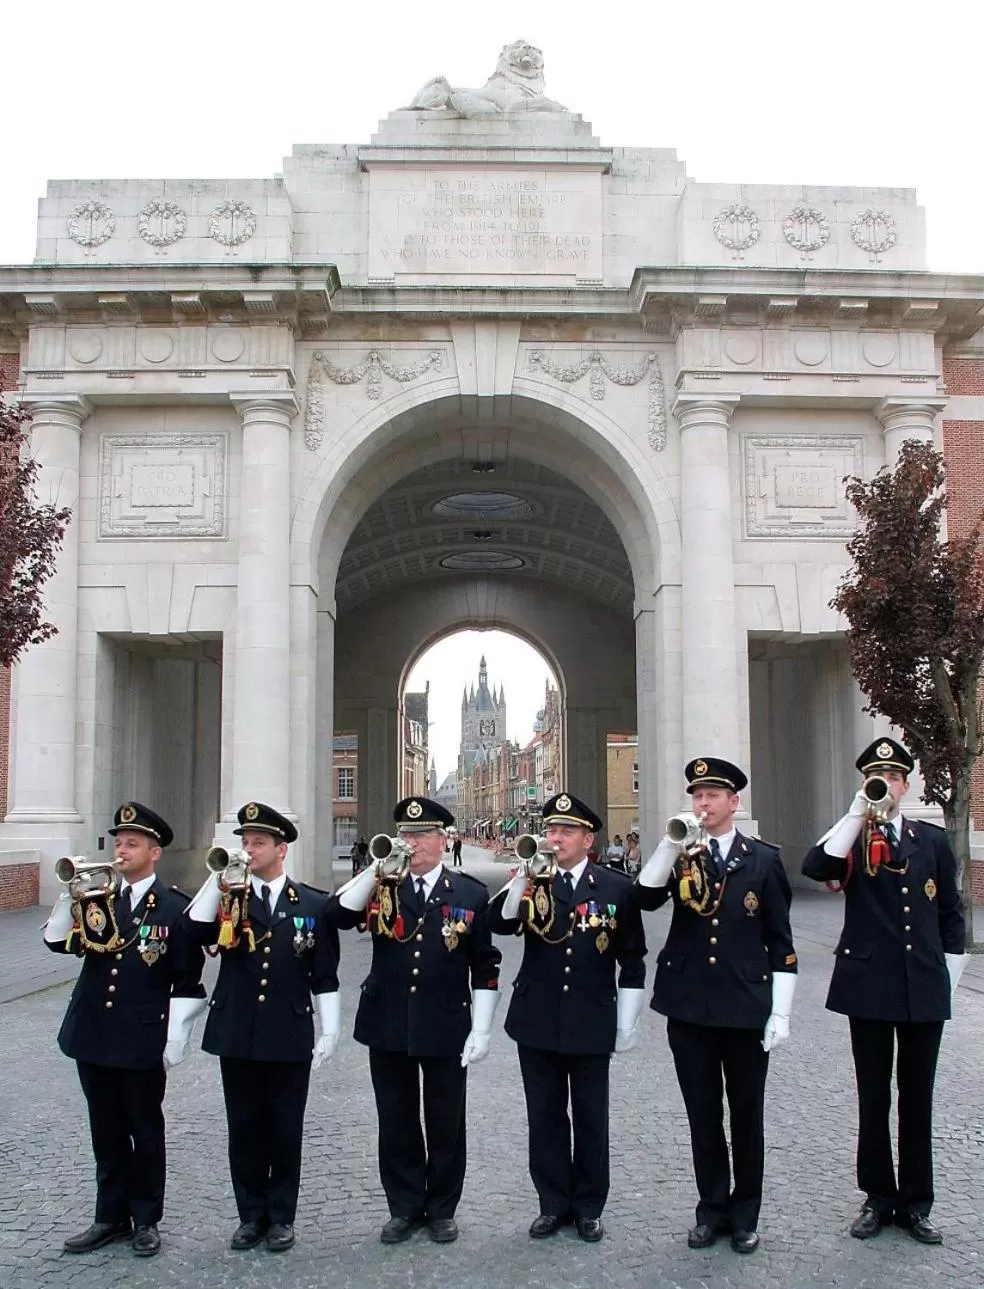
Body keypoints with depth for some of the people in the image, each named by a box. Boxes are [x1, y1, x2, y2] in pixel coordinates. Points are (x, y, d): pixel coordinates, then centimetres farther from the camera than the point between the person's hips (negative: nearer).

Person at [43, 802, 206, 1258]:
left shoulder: (175, 908, -7)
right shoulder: (96, 897, 6)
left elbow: (187, 983, -7)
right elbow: (58, 942, -4)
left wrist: (174, 1043, -10)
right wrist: (71, 897, -17)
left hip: (143, 1041, -4)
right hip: (93, 1035, 4)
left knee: (145, 1132, 9)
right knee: (106, 1132, 15)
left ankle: (146, 1219, 23)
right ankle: (111, 1216, 28)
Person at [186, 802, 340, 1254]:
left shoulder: (313, 904, 1)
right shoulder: (228, 898, 4)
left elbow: (324, 975, 2)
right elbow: (195, 933, -16)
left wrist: (329, 1030, -1)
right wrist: (218, 880, -20)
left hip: (290, 1035, -1)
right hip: (237, 1033, 2)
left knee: (285, 1129, 7)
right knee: (244, 1127, 10)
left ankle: (281, 1216, 22)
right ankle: (251, 1214, 24)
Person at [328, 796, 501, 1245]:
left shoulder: (470, 893, -2)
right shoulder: (381, 887, 3)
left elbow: (485, 967, -1)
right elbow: (340, 915, -15)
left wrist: (481, 1030, -5)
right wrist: (378, 868, -21)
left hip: (445, 1028, -2)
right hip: (388, 1025, 2)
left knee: (445, 1124, 10)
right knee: (396, 1123, 12)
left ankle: (441, 1210, 27)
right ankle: (405, 1208, 27)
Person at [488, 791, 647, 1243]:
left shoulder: (616, 888, -3)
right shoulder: (532, 884, 2)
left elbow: (632, 961, 1)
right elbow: (500, 923, -15)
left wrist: (627, 1023, 0)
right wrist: (522, 878, -27)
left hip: (592, 1024, -1)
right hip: (537, 1021, 1)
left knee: (591, 1118, 10)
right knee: (545, 1117, 11)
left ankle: (589, 1207, 25)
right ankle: (554, 1203, 25)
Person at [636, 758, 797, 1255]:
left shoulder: (763, 858, 0)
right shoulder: (679, 856, 5)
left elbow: (780, 941, 0)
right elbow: (645, 898, -13)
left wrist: (780, 1012, -4)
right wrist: (670, 845, -21)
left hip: (746, 1006, -1)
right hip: (688, 1005, 2)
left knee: (746, 1112, 10)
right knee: (702, 1112, 11)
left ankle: (745, 1213, 25)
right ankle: (713, 1207, 26)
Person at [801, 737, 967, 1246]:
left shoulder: (932, 839, 7)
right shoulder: (851, 838, 1)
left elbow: (951, 913, 12)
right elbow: (814, 868, -20)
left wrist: (948, 974, 7)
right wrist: (856, 814, -22)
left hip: (925, 989, 2)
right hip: (869, 985, -1)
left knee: (917, 1098, 10)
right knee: (873, 1097, 8)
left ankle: (915, 1203, 22)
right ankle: (878, 1197, 22)